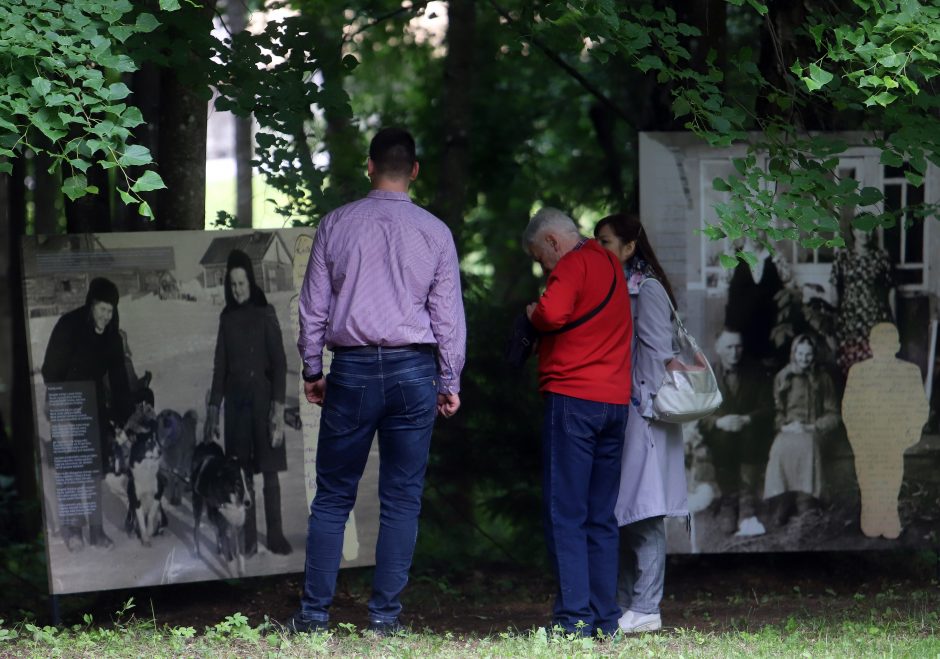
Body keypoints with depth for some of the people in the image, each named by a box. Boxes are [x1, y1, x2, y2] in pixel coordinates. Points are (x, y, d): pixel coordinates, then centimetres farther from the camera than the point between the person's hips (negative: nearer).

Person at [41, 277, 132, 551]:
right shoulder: (69, 326, -13)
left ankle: (96, 529, 10)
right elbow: (51, 371, -10)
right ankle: (71, 528, 0)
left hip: (95, 407, 5)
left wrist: (123, 415, 0)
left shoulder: (110, 335, 2)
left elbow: (118, 378, 6)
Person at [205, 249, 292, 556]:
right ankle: (248, 539, 6)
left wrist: (278, 405, -15)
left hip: (261, 398, -4)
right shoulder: (227, 318, 9)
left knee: (269, 470, -3)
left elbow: (279, 362, -7)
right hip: (236, 400, 4)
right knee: (242, 472, 3)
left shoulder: (265, 314, -3)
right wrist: (213, 409, 9)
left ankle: (275, 536, 1)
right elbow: (220, 366, 12)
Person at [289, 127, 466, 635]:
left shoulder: (336, 225, 2)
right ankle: (385, 613, 2)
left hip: (352, 368, 0)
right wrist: (449, 382, 11)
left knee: (333, 497, 5)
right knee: (401, 498, 5)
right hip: (414, 369, 0)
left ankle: (314, 613, 3)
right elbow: (448, 313, 3)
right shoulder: (434, 232, 1)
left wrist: (312, 369, 14)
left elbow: (314, 304, 5)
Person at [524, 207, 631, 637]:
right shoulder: (609, 264, 19)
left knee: (564, 515, -7)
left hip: (572, 397, -8)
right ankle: (605, 619, 9)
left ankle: (574, 618, -14)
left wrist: (532, 312, -2)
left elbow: (553, 314, -23)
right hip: (615, 400, 8)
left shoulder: (572, 265, -7)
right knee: (601, 517, 10)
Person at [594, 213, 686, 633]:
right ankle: (622, 605, 12)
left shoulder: (647, 290, -7)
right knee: (621, 516, 9)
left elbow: (657, 351, -11)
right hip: (615, 416, 9)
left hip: (641, 413, -9)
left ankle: (645, 609, -12)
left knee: (642, 513, -10)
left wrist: (651, 406, -16)